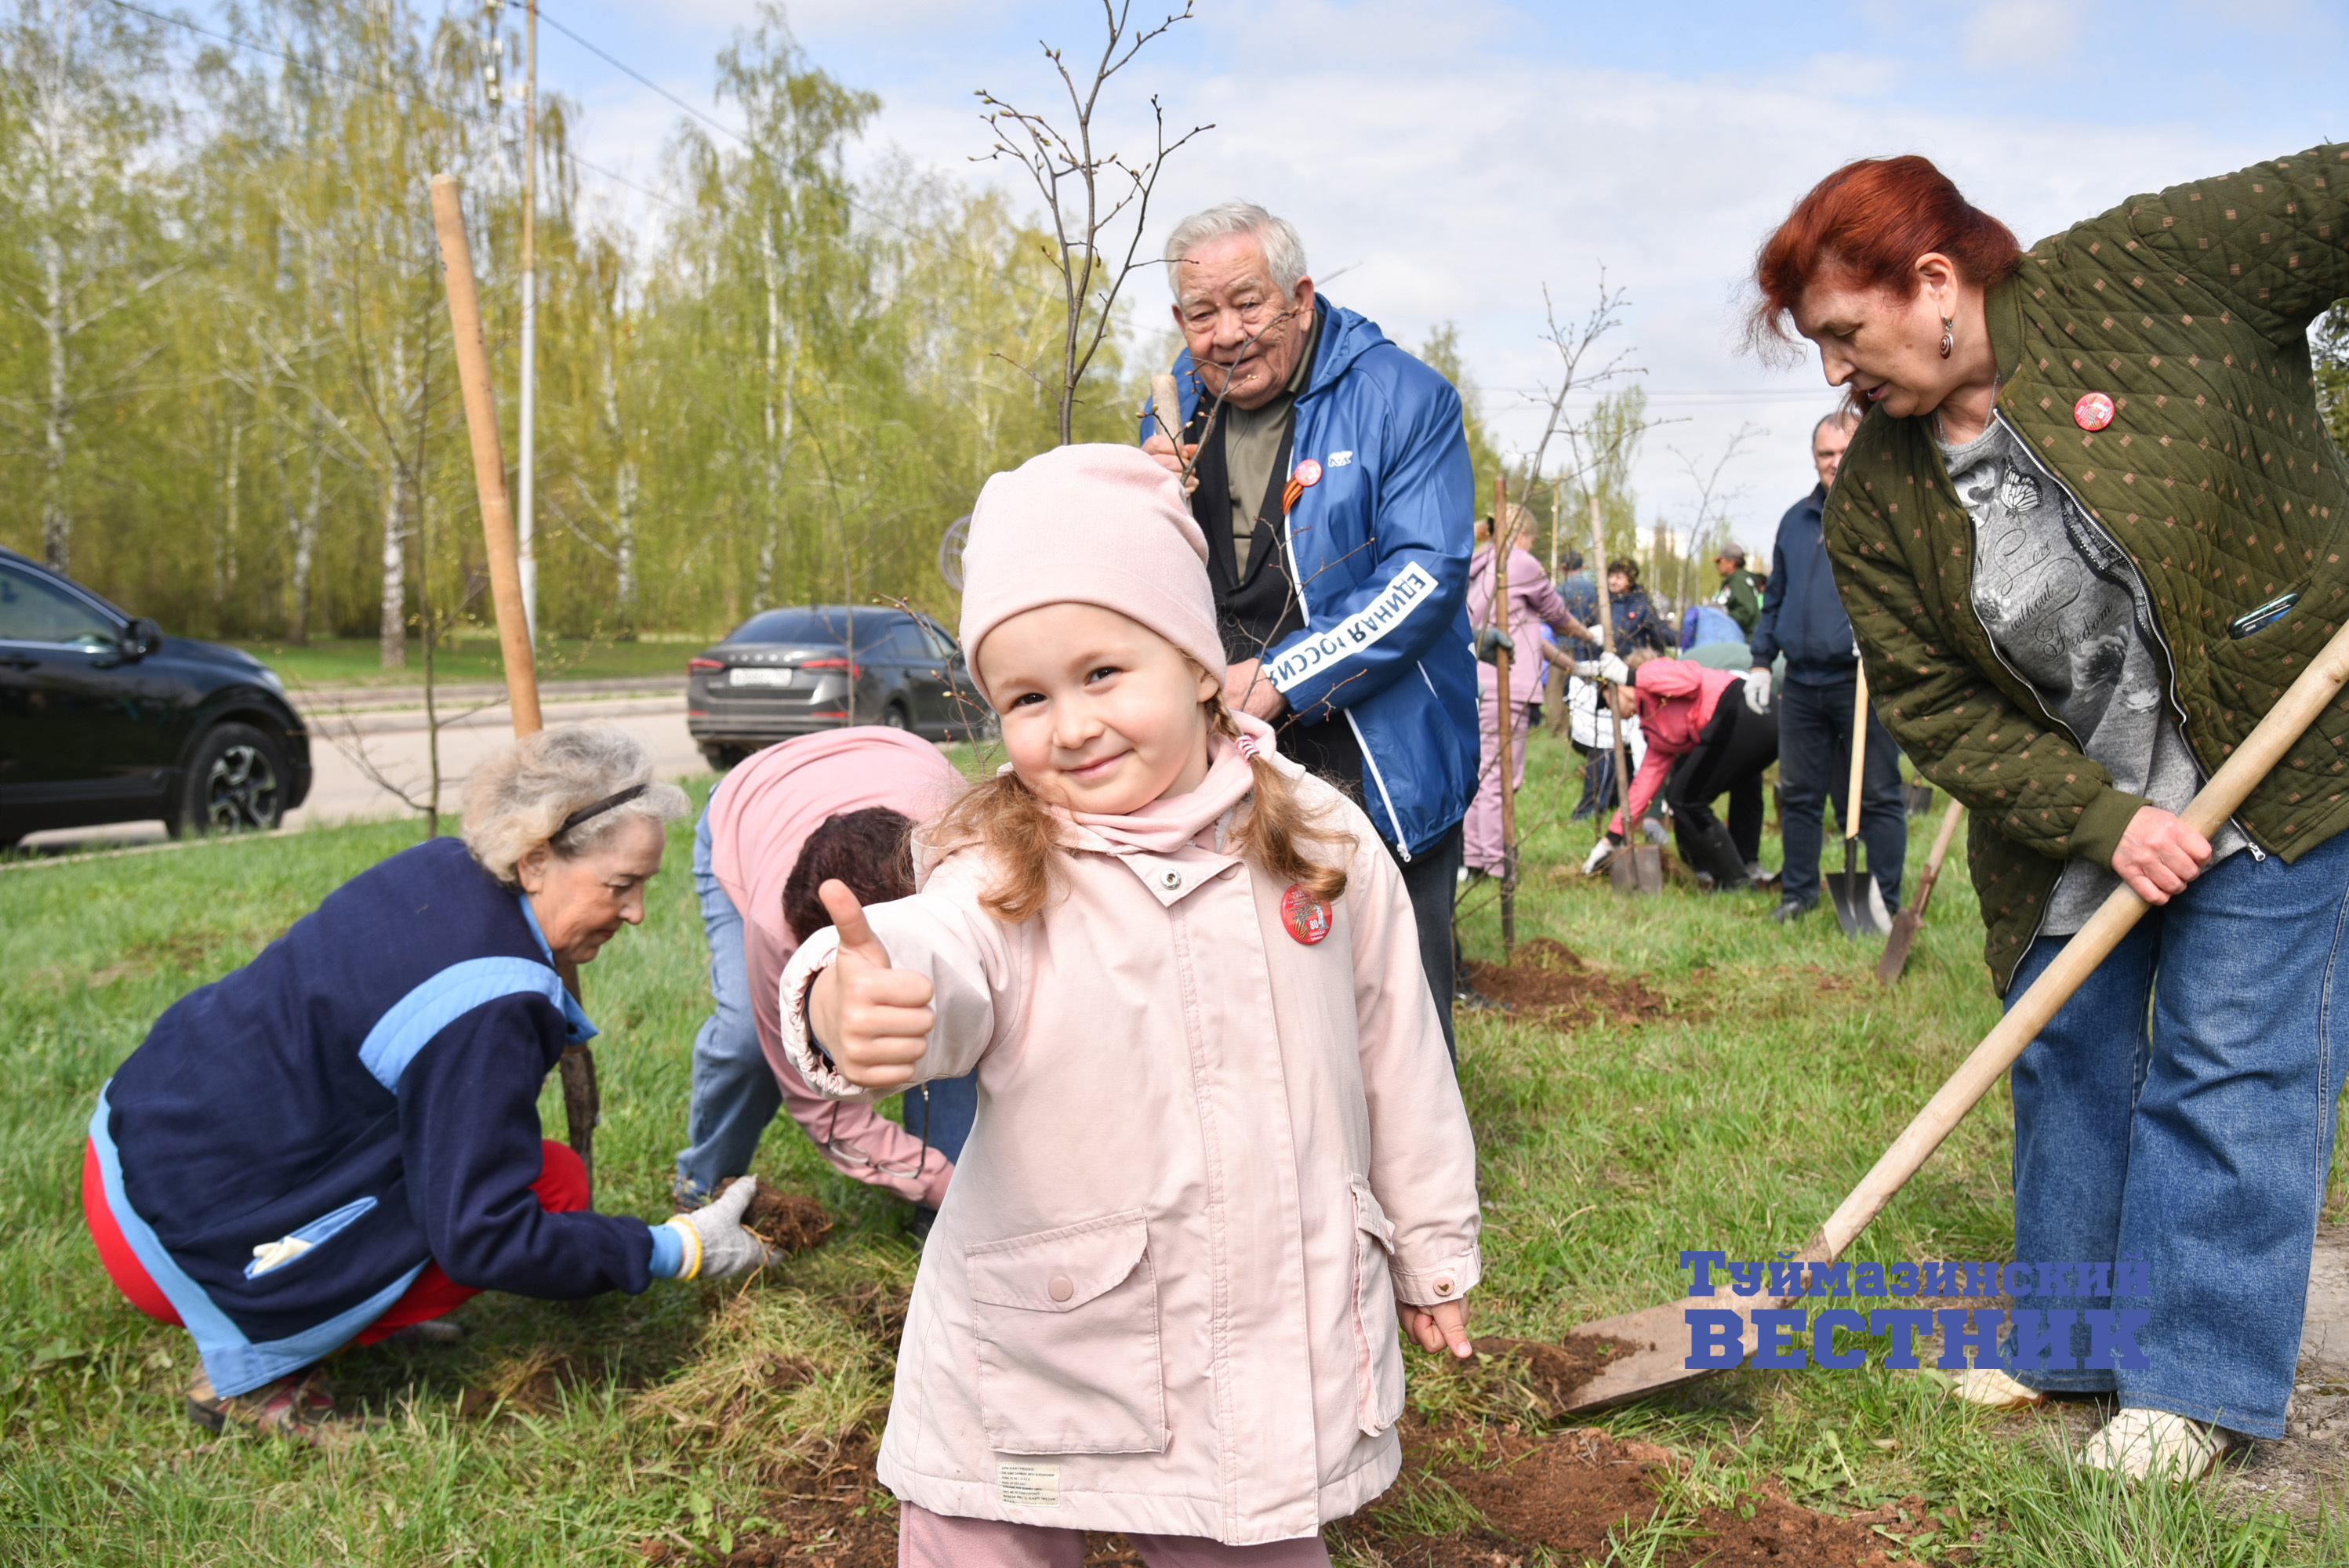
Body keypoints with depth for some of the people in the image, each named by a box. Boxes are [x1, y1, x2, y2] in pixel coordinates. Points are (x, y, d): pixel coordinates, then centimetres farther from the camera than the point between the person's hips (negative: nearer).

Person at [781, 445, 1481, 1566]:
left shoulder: (1325, 842, -4)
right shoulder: (998, 873, -13)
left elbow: (1398, 1053, 6)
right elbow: (935, 957, -35)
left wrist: (1433, 1248, 16)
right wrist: (851, 1003, -59)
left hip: (1273, 1360, 2)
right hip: (1029, 1362, -1)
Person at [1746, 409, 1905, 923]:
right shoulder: (1796, 519, 15)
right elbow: (1774, 597, 21)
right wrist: (1761, 661, 16)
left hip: (1864, 683, -5)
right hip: (1802, 683, 5)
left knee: (1878, 797, 0)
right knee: (1798, 794, 11)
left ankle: (1885, 903, 8)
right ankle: (1798, 892, 23)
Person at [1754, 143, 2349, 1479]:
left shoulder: (2144, 268, -16)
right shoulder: (1875, 502, -6)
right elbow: (1933, 708, -5)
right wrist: (2100, 820, -16)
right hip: (2067, 804, 4)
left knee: (2229, 1061, -1)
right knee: (2069, 1055, 11)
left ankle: (2198, 1376, 14)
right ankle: (2073, 1334, 30)